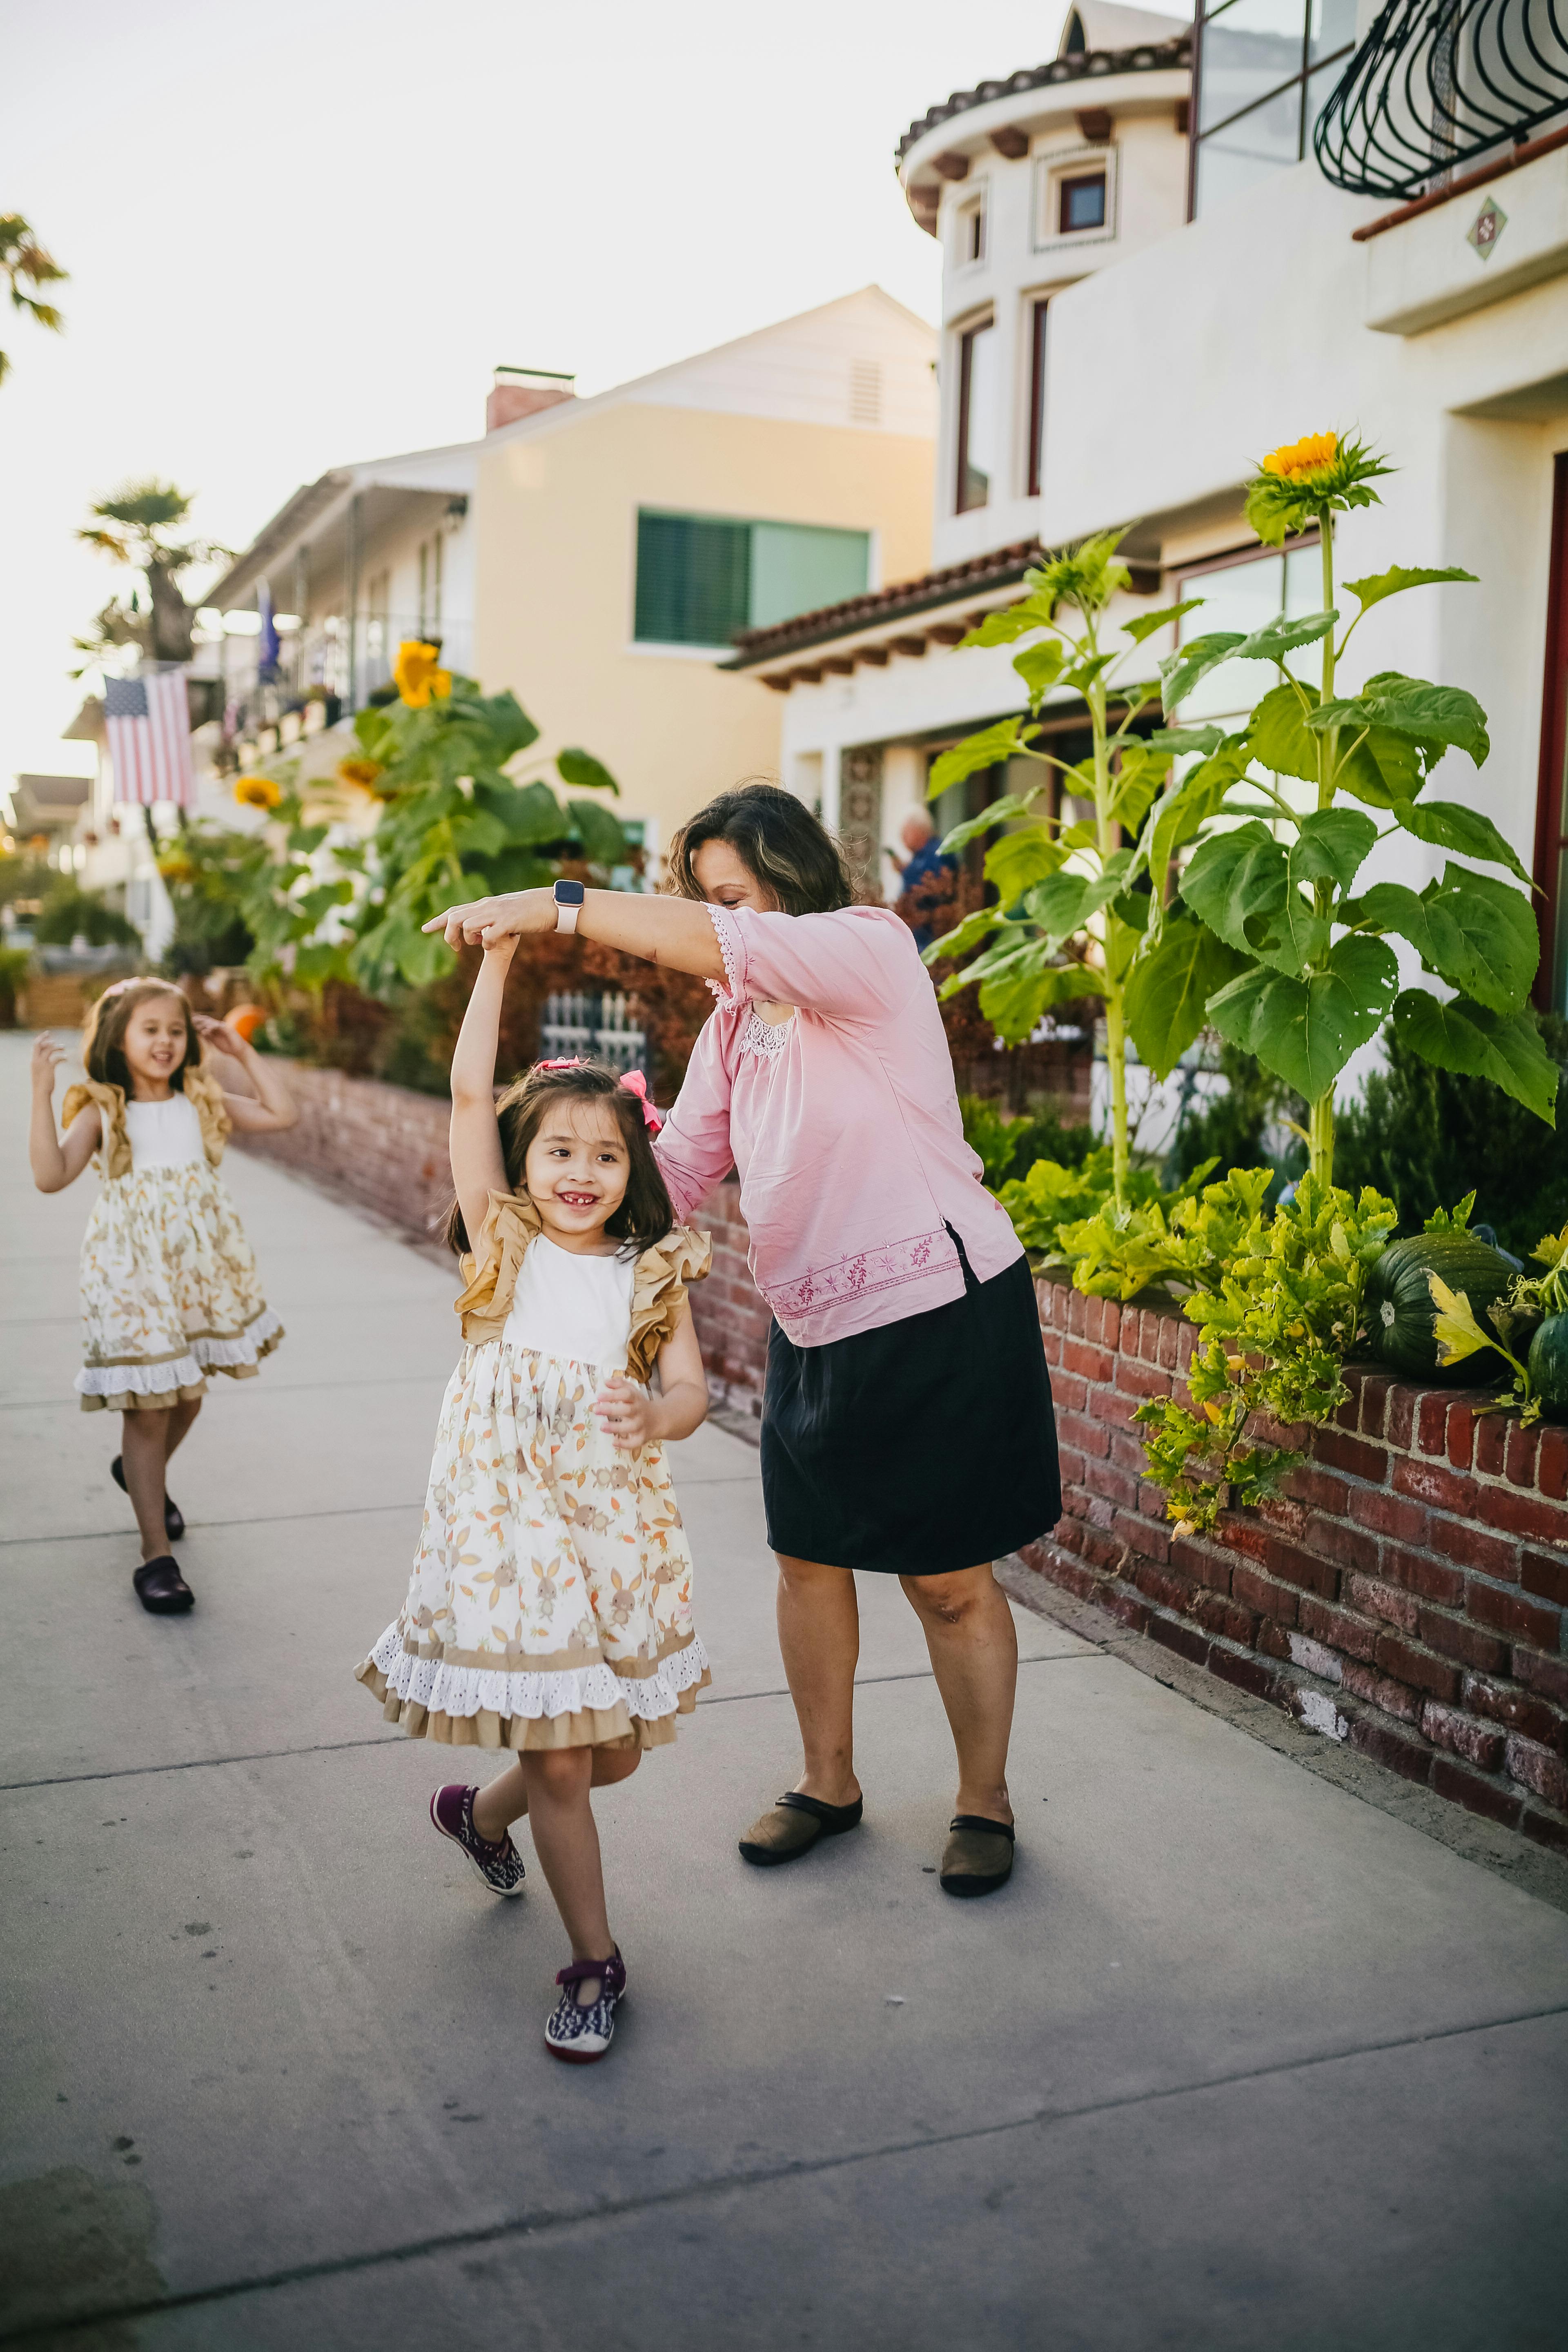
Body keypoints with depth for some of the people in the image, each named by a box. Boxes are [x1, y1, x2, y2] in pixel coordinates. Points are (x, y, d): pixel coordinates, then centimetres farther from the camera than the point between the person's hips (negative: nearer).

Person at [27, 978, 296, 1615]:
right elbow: (51, 1175, -18)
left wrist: (243, 1053, 2)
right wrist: (42, 1094, -24)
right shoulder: (101, 1111, -6)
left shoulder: (202, 1103, 5)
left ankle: (142, 1473, 49)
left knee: (187, 1393, 16)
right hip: (134, 1268, -4)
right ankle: (156, 1552, 4)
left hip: (199, 1263, 4)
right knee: (147, 1404, -4)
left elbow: (281, 1115, 2)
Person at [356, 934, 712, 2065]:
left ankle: (481, 1811, 44)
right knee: (559, 1759, -2)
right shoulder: (502, 1245, -2)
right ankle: (596, 1962, 17)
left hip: (620, 1528, 3)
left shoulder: (652, 1275, 3)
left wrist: (657, 1415, -31)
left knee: (614, 1753, 13)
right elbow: (470, 1094, -9)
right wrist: (500, 957, -11)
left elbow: (689, 1389, -7)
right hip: (508, 1526, -3)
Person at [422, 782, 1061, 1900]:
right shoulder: (736, 1021, 10)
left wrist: (555, 907, -30)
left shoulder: (872, 947, -13)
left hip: (944, 1311, -7)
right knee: (810, 1556, 15)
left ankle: (985, 1800, 25)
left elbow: (726, 944, -31)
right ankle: (828, 1779, 35)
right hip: (813, 1325, 8)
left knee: (950, 1581, 4)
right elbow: (683, 1161, 8)